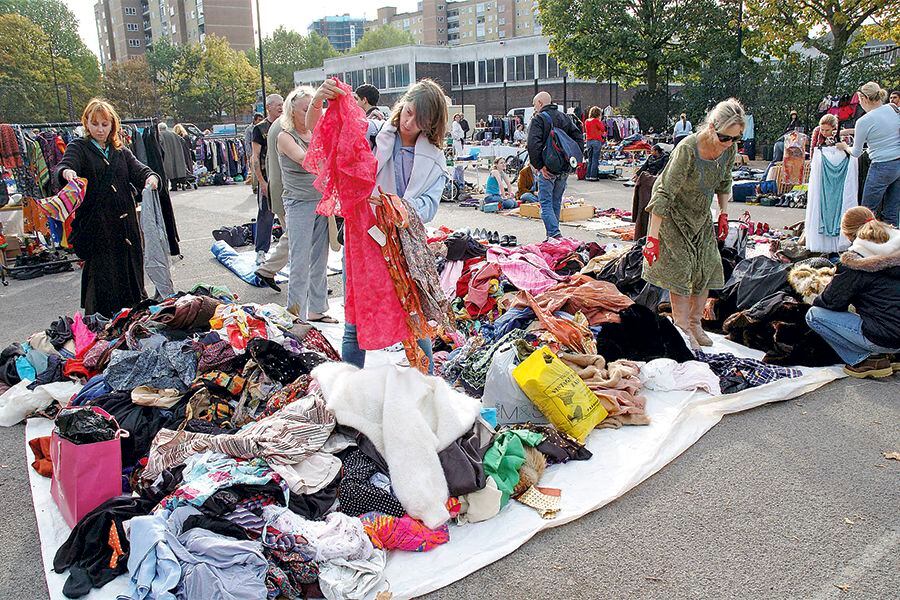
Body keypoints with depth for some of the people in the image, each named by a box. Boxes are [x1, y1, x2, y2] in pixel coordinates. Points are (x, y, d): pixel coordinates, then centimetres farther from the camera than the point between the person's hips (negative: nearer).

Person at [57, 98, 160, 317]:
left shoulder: (121, 152, 18)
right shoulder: (79, 147, 5)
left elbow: (139, 170, 4)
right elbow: (65, 165, -13)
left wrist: (151, 177, -21)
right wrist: (66, 172, -38)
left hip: (124, 222, 4)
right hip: (94, 223, -4)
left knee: (130, 269, 10)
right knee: (100, 273, -4)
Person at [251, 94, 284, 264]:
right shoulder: (260, 128, -3)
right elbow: (255, 157, -6)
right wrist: (262, 182, -13)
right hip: (268, 178, -4)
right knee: (266, 215, -1)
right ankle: (261, 252, 8)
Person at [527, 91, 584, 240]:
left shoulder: (538, 119, -7)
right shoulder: (564, 117, 15)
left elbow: (533, 144, -20)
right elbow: (579, 138, 10)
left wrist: (539, 166, -17)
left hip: (547, 169, -6)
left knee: (545, 203, -4)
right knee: (556, 202, 16)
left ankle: (554, 234, -17)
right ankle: (553, 234, 22)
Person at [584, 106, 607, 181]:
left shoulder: (587, 121, 9)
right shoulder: (597, 121, -10)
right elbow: (603, 129, -7)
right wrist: (601, 122, 7)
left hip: (589, 141, 6)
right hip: (597, 141, -6)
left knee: (590, 159, 11)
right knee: (595, 159, -4)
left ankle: (588, 176, 10)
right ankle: (593, 176, -6)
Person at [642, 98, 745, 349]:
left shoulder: (730, 149, -12)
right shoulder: (687, 150, -32)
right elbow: (664, 193, -33)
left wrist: (723, 213, 8)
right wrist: (653, 236, -35)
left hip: (701, 215, 7)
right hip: (674, 215, -6)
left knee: (706, 269, 5)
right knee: (680, 269, -9)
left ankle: (695, 323, 18)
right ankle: (682, 328, 1)